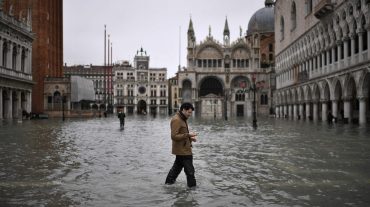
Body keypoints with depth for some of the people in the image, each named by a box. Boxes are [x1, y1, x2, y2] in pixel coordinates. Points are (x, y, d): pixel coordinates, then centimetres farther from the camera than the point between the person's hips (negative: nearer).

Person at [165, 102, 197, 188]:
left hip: (181, 150, 11)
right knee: (190, 170, -7)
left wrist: (190, 138, 8)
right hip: (183, 150, -11)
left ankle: (168, 182, 32)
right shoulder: (176, 120, -19)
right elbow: (174, 136, -24)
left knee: (177, 167, 21)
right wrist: (188, 134, -26)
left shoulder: (182, 119, 15)